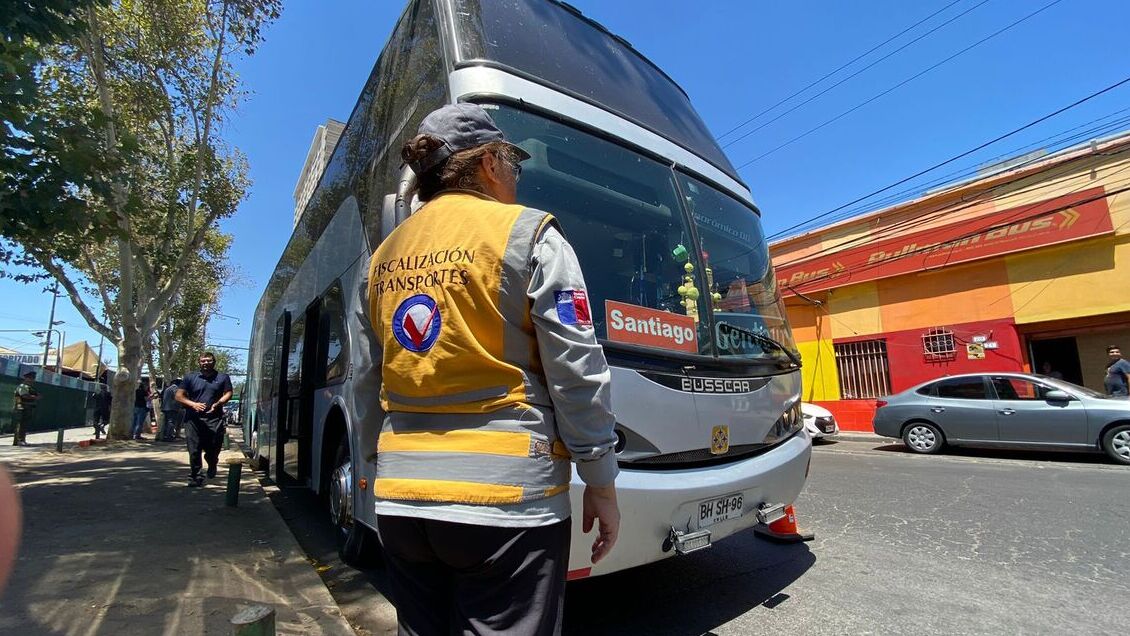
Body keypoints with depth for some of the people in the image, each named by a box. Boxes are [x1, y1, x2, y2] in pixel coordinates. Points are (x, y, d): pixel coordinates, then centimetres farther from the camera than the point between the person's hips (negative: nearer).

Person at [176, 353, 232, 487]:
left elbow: (228, 393, 5)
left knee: (213, 449, 3)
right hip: (193, 419, 1)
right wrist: (193, 404, -12)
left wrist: (218, 404, -14)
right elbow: (179, 395, 6)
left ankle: (212, 465, 34)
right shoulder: (190, 377, 10)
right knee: (194, 450, 1)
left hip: (214, 419, 0)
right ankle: (195, 477, 13)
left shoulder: (223, 377, 9)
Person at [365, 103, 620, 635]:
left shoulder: (384, 256, 12)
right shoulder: (526, 233, -5)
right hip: (505, 493, -6)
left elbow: (384, 372, 15)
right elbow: (577, 372, -9)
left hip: (400, 493, 6)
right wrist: (600, 481, -1)